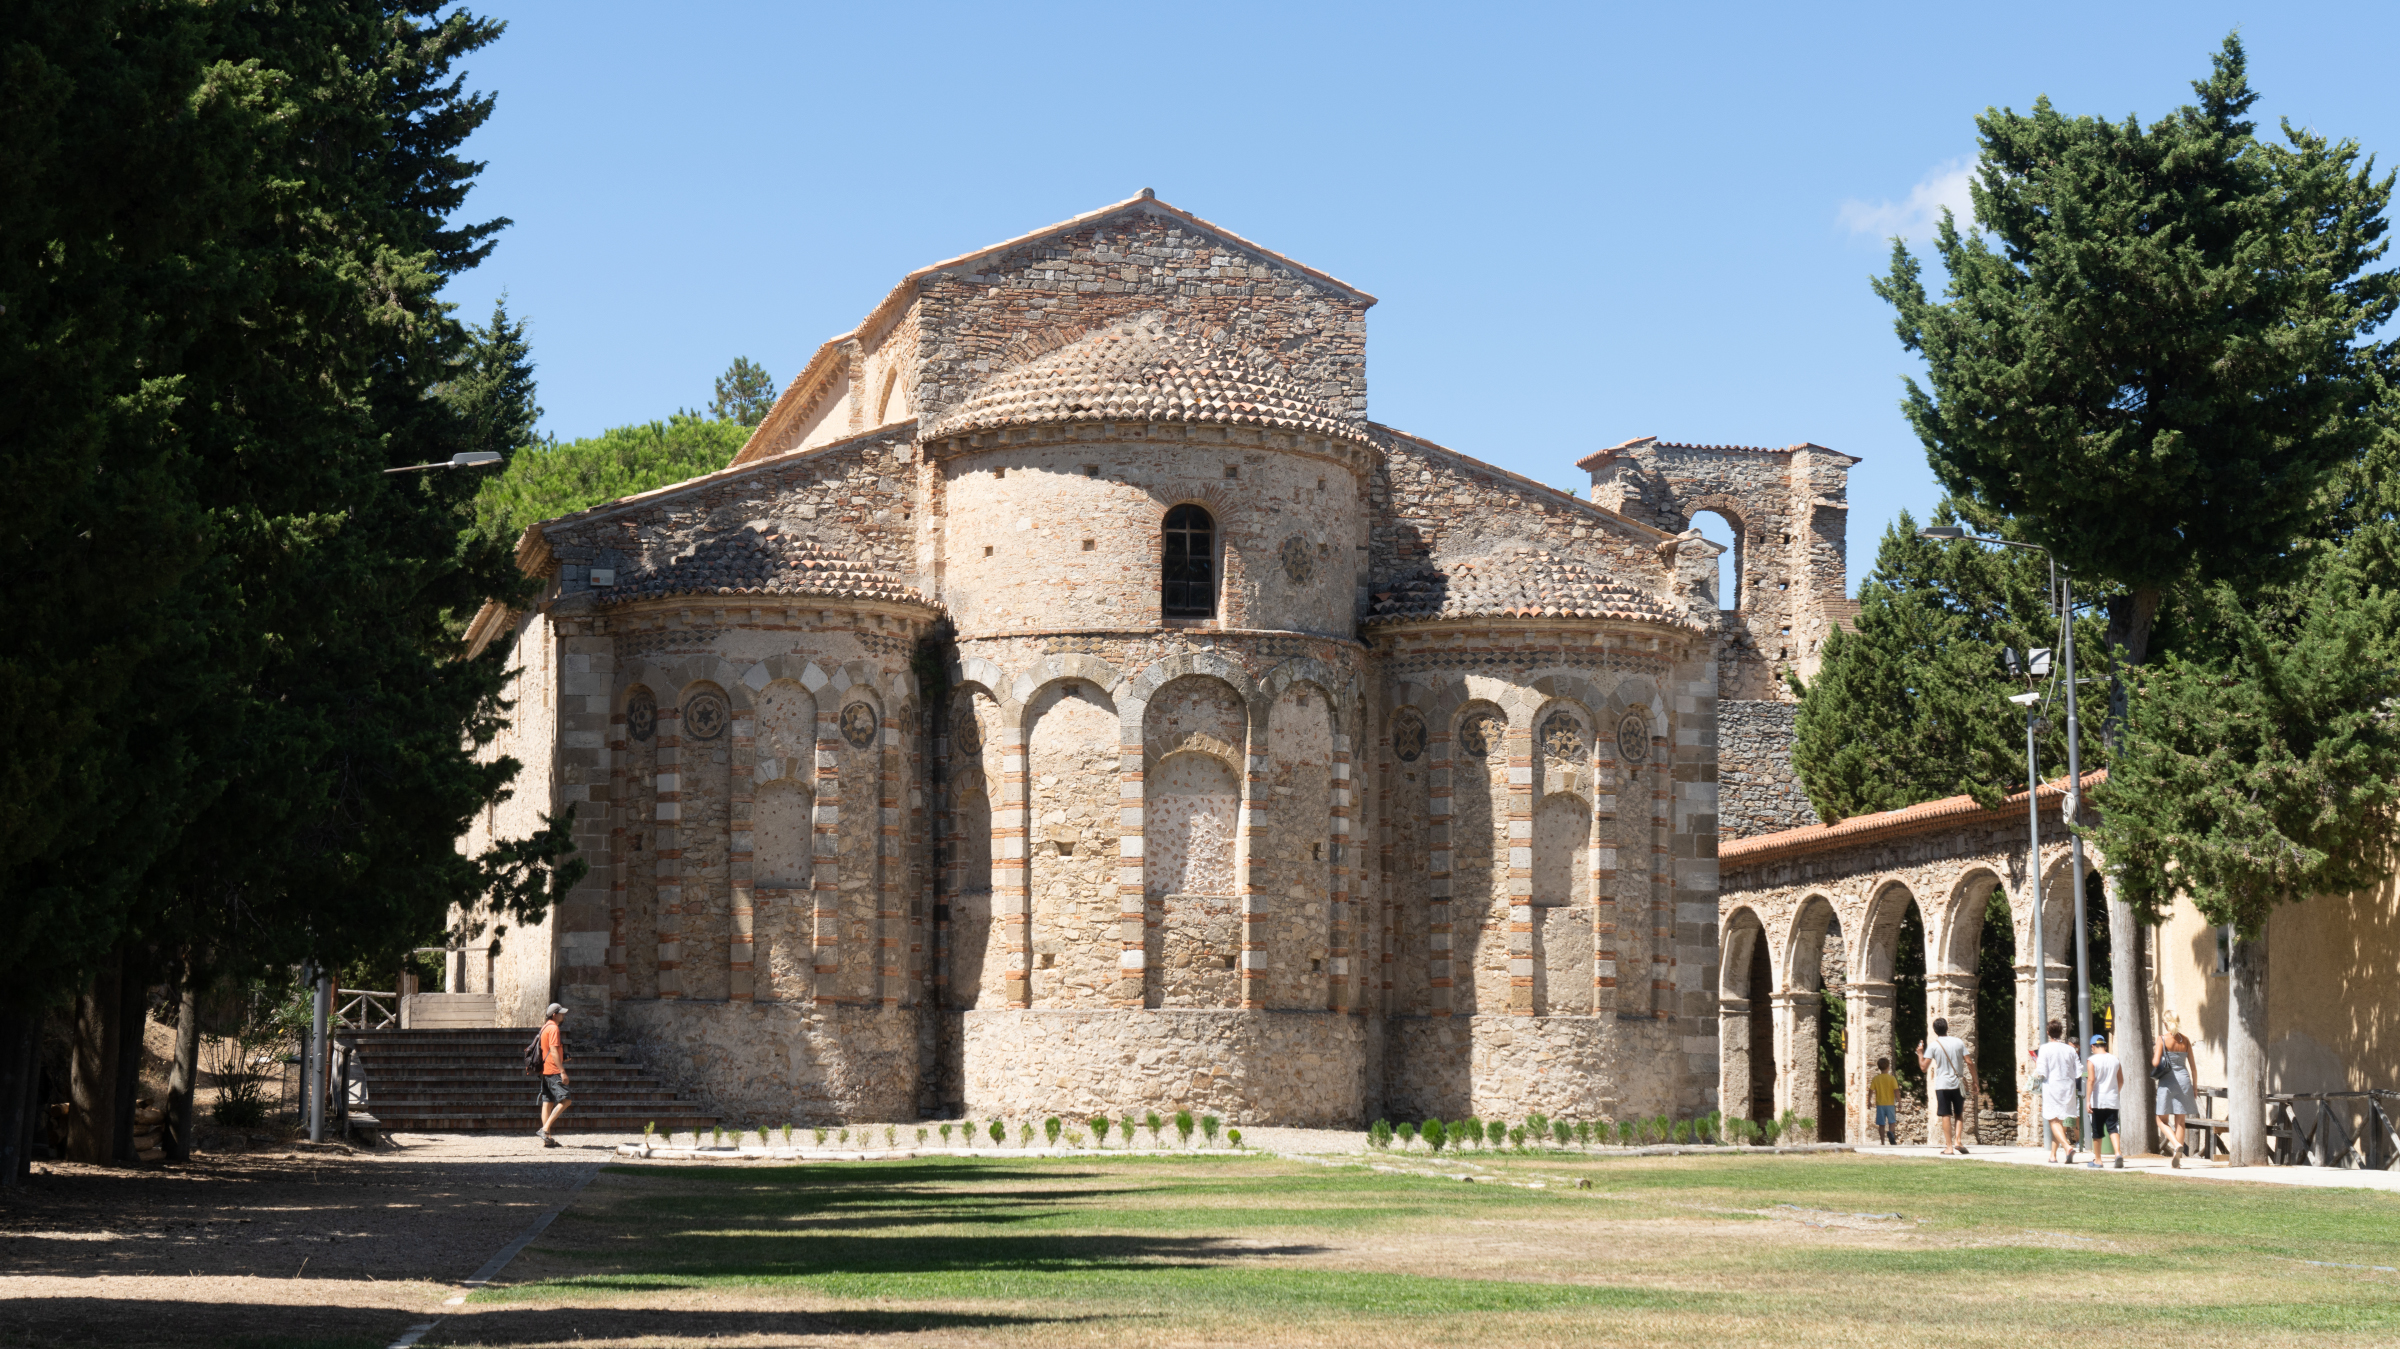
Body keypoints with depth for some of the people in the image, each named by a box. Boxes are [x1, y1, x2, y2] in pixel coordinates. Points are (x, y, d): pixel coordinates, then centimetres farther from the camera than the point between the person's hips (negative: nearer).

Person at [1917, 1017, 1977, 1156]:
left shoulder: (1933, 1045, -4)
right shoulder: (1959, 1042, 2)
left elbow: (1923, 1067, -8)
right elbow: (1970, 1062, -1)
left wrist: (1920, 1053, 9)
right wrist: (1974, 1081, 7)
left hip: (1942, 1085, -2)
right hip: (1958, 1084, 2)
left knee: (1946, 1116, 1)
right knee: (1959, 1113, 16)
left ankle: (1949, 1147, -3)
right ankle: (1958, 1140, -2)